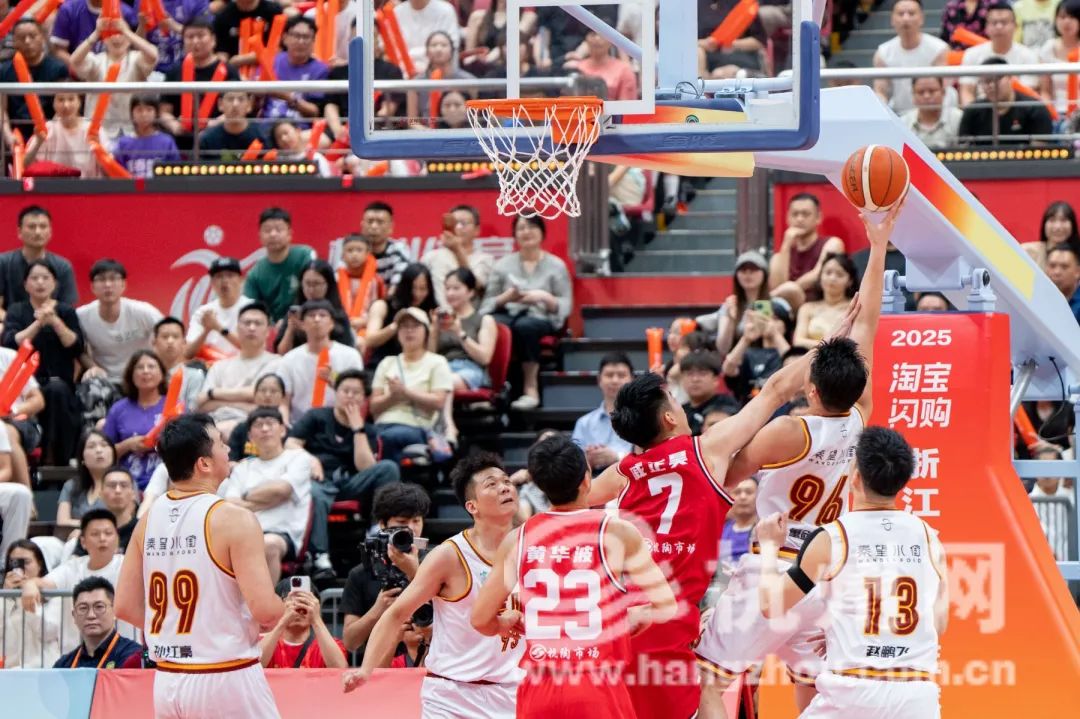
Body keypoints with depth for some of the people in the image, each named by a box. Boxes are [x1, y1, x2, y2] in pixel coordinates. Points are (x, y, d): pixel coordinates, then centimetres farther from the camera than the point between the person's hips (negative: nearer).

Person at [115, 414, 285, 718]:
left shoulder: (149, 519, 6)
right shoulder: (233, 520, -13)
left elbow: (126, 606, 9)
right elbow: (265, 610, -18)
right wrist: (284, 609, 5)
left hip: (168, 681, 6)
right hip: (226, 679, -6)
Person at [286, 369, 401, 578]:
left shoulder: (367, 431, 19)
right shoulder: (316, 417, 17)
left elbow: (365, 468, 1)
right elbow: (290, 444, 4)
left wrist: (357, 428, -2)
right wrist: (309, 459, -17)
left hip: (349, 484, 3)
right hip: (319, 480, -3)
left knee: (388, 468, -21)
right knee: (314, 495, -40)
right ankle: (321, 557, -46)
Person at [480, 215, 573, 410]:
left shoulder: (556, 266, 12)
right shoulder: (502, 265, 17)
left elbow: (566, 306, 5)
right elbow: (487, 303, 9)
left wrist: (545, 298, -13)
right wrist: (505, 298, -11)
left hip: (541, 319, -2)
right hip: (508, 314, 2)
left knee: (525, 325, -40)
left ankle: (531, 389, -33)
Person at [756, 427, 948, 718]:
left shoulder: (830, 539, -3)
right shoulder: (928, 538, 6)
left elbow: (771, 606, 6)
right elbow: (939, 625, 14)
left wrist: (769, 547, 21)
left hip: (852, 691, -2)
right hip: (917, 693, 2)